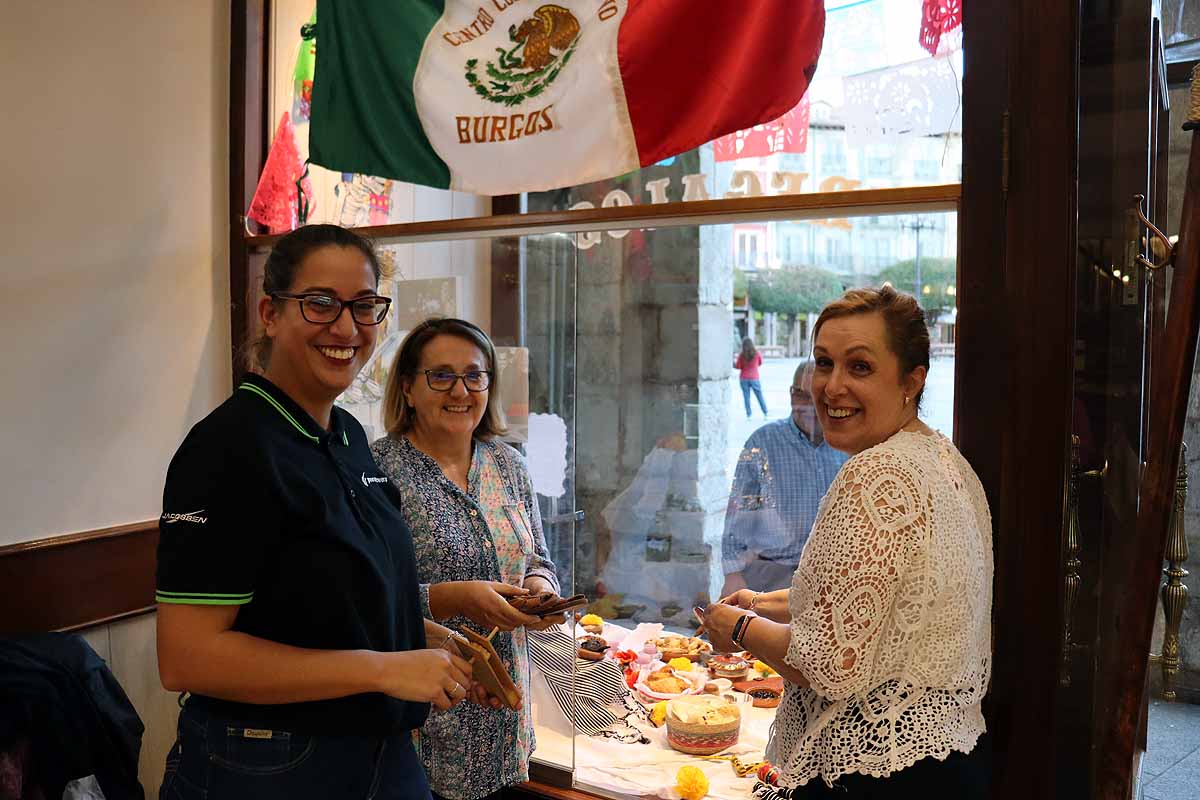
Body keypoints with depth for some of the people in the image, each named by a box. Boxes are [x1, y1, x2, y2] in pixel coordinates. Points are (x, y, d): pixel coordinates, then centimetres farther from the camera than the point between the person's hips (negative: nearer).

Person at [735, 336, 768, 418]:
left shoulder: (741, 355, -9)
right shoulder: (757, 354, -7)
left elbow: (738, 367, -3)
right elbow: (760, 363, 9)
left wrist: (733, 362, 14)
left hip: (744, 378, 0)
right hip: (754, 378, 0)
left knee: (746, 397, 4)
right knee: (760, 396, 9)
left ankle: (748, 415, 2)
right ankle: (765, 414, 11)